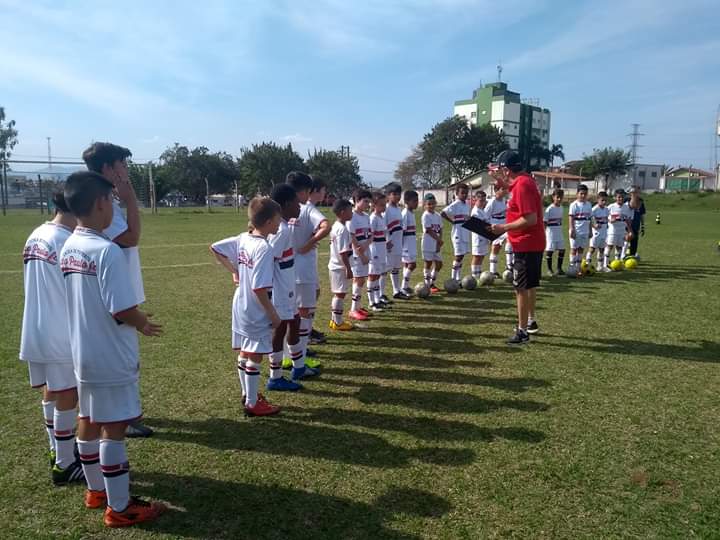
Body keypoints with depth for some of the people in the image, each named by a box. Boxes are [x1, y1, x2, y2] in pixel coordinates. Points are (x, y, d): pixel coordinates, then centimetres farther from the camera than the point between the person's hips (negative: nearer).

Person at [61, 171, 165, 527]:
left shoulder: (68, 249, 5)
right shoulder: (107, 251, -23)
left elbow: (83, 303, 11)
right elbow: (123, 310, -25)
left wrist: (135, 322, 14)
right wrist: (143, 323, -3)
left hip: (82, 353, 9)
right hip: (111, 358, -9)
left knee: (88, 421, 19)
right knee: (113, 428, 1)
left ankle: (96, 489, 37)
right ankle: (119, 508, 14)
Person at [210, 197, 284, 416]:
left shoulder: (242, 239, 1)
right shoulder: (265, 248, -24)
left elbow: (214, 248, 12)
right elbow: (259, 288, -25)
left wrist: (234, 270, 13)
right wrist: (273, 314, -16)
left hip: (241, 307, 9)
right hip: (256, 312, -9)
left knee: (244, 354, 19)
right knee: (255, 357, 3)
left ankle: (248, 394, 35)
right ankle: (253, 404, 14)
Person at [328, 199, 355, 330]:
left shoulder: (335, 226, 10)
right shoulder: (342, 229, -20)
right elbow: (343, 252, -23)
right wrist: (348, 268, -20)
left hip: (335, 265, 10)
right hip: (340, 267, -10)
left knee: (338, 294, 17)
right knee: (340, 294, -1)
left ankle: (334, 320, 25)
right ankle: (338, 322, 8)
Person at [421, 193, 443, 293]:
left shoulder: (437, 215, 9)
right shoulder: (426, 215, -10)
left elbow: (440, 230, 6)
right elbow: (429, 230, -15)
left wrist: (439, 242, -7)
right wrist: (439, 240, -12)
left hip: (436, 244, 7)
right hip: (428, 244, -7)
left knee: (439, 264, 8)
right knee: (428, 264, 0)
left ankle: (432, 283, 21)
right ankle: (428, 285, 10)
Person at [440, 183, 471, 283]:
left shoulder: (467, 204, 12)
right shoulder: (455, 205, -12)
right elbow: (442, 213, -20)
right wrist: (452, 221, -15)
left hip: (466, 233, 8)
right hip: (458, 234, -8)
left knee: (461, 256, 12)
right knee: (459, 256, -5)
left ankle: (458, 279, 20)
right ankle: (453, 279, 3)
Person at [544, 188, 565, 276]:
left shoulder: (561, 208, 8)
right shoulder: (550, 209, -12)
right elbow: (544, 221, -13)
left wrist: (560, 230, 17)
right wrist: (543, 233, -16)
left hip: (559, 233, 7)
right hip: (551, 232, -7)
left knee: (562, 249, 6)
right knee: (550, 250, -1)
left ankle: (559, 268, 17)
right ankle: (549, 269, 10)